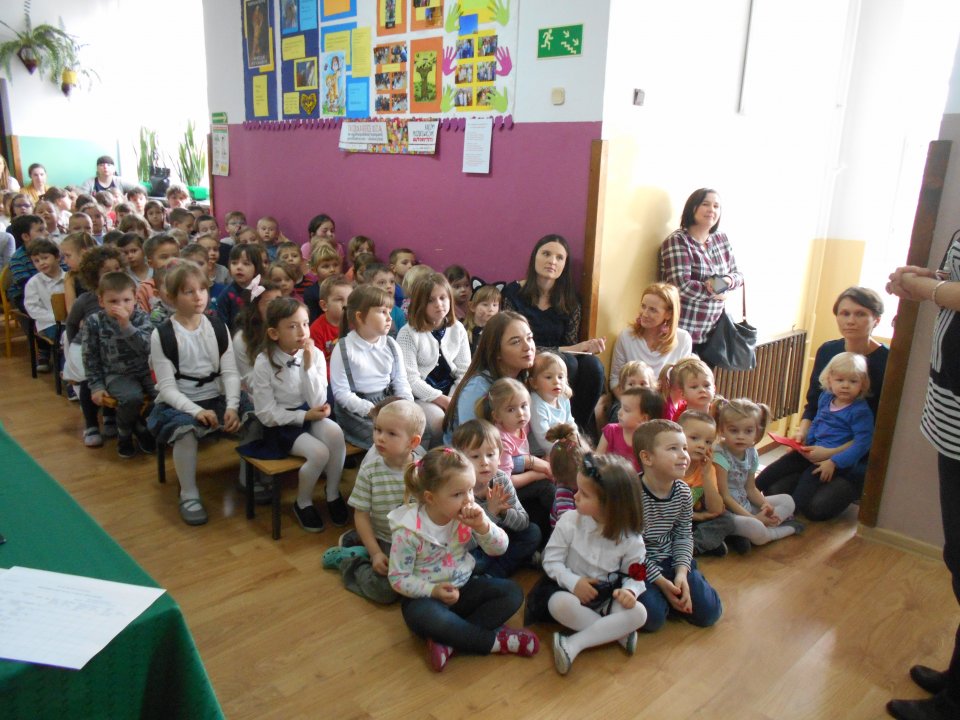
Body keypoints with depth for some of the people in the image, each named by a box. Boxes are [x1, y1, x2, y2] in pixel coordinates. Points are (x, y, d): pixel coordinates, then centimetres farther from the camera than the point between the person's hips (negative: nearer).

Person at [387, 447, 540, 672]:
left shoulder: (467, 516, -7)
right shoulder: (408, 531, -19)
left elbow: (499, 548, -3)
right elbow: (398, 578, -13)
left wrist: (482, 525, -23)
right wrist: (434, 590, -27)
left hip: (464, 588, 5)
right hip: (426, 596, -5)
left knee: (512, 593, -14)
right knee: (425, 616, -38)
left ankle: (449, 640, -23)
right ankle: (494, 640, -19)